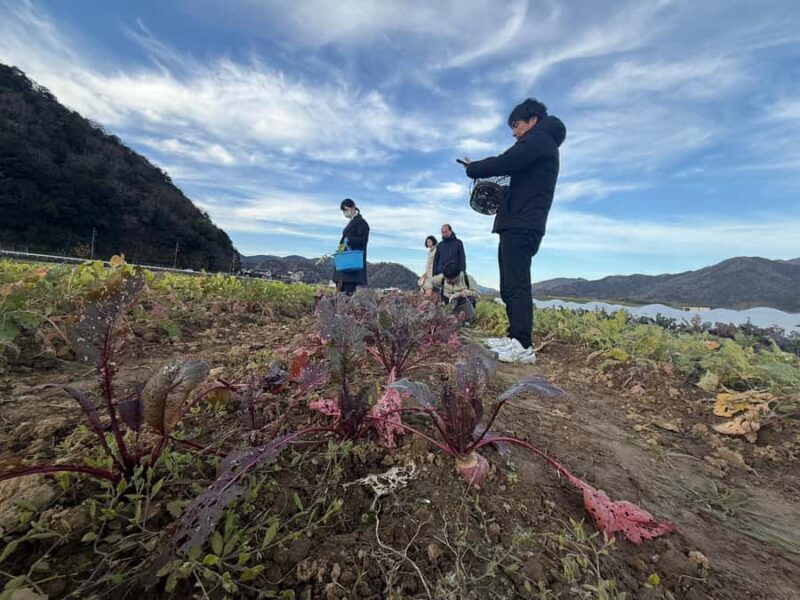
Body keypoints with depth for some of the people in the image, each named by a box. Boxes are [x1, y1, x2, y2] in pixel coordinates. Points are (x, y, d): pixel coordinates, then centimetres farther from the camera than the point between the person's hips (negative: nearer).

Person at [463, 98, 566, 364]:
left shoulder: (539, 140, 0)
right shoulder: (541, 146, 32)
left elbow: (504, 163, -13)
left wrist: (472, 168, 3)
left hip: (521, 225, -10)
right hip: (519, 224, 10)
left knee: (516, 284, -17)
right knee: (511, 285, 7)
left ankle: (523, 347, -18)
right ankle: (515, 338, 10)